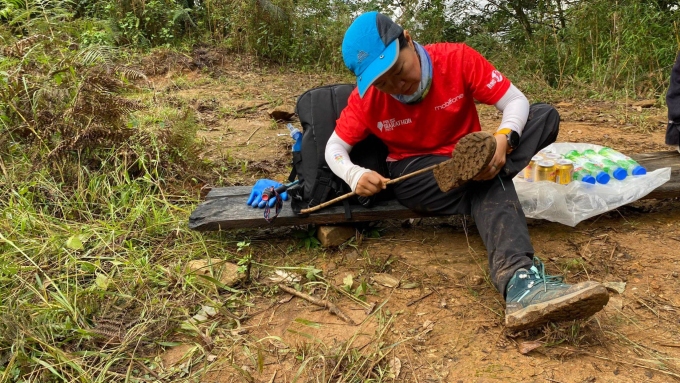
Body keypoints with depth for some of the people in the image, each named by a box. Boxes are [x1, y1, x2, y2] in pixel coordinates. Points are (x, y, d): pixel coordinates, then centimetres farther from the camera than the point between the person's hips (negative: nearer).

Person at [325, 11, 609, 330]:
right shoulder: (366, 98, -12)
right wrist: (355, 175, -26)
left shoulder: (457, 59, -15)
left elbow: (516, 101, -13)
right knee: (490, 188, -36)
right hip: (414, 173, -3)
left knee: (545, 115, -18)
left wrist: (503, 139, -36)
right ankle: (520, 278, -55)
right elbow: (334, 148, -3)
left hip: (467, 159, 3)